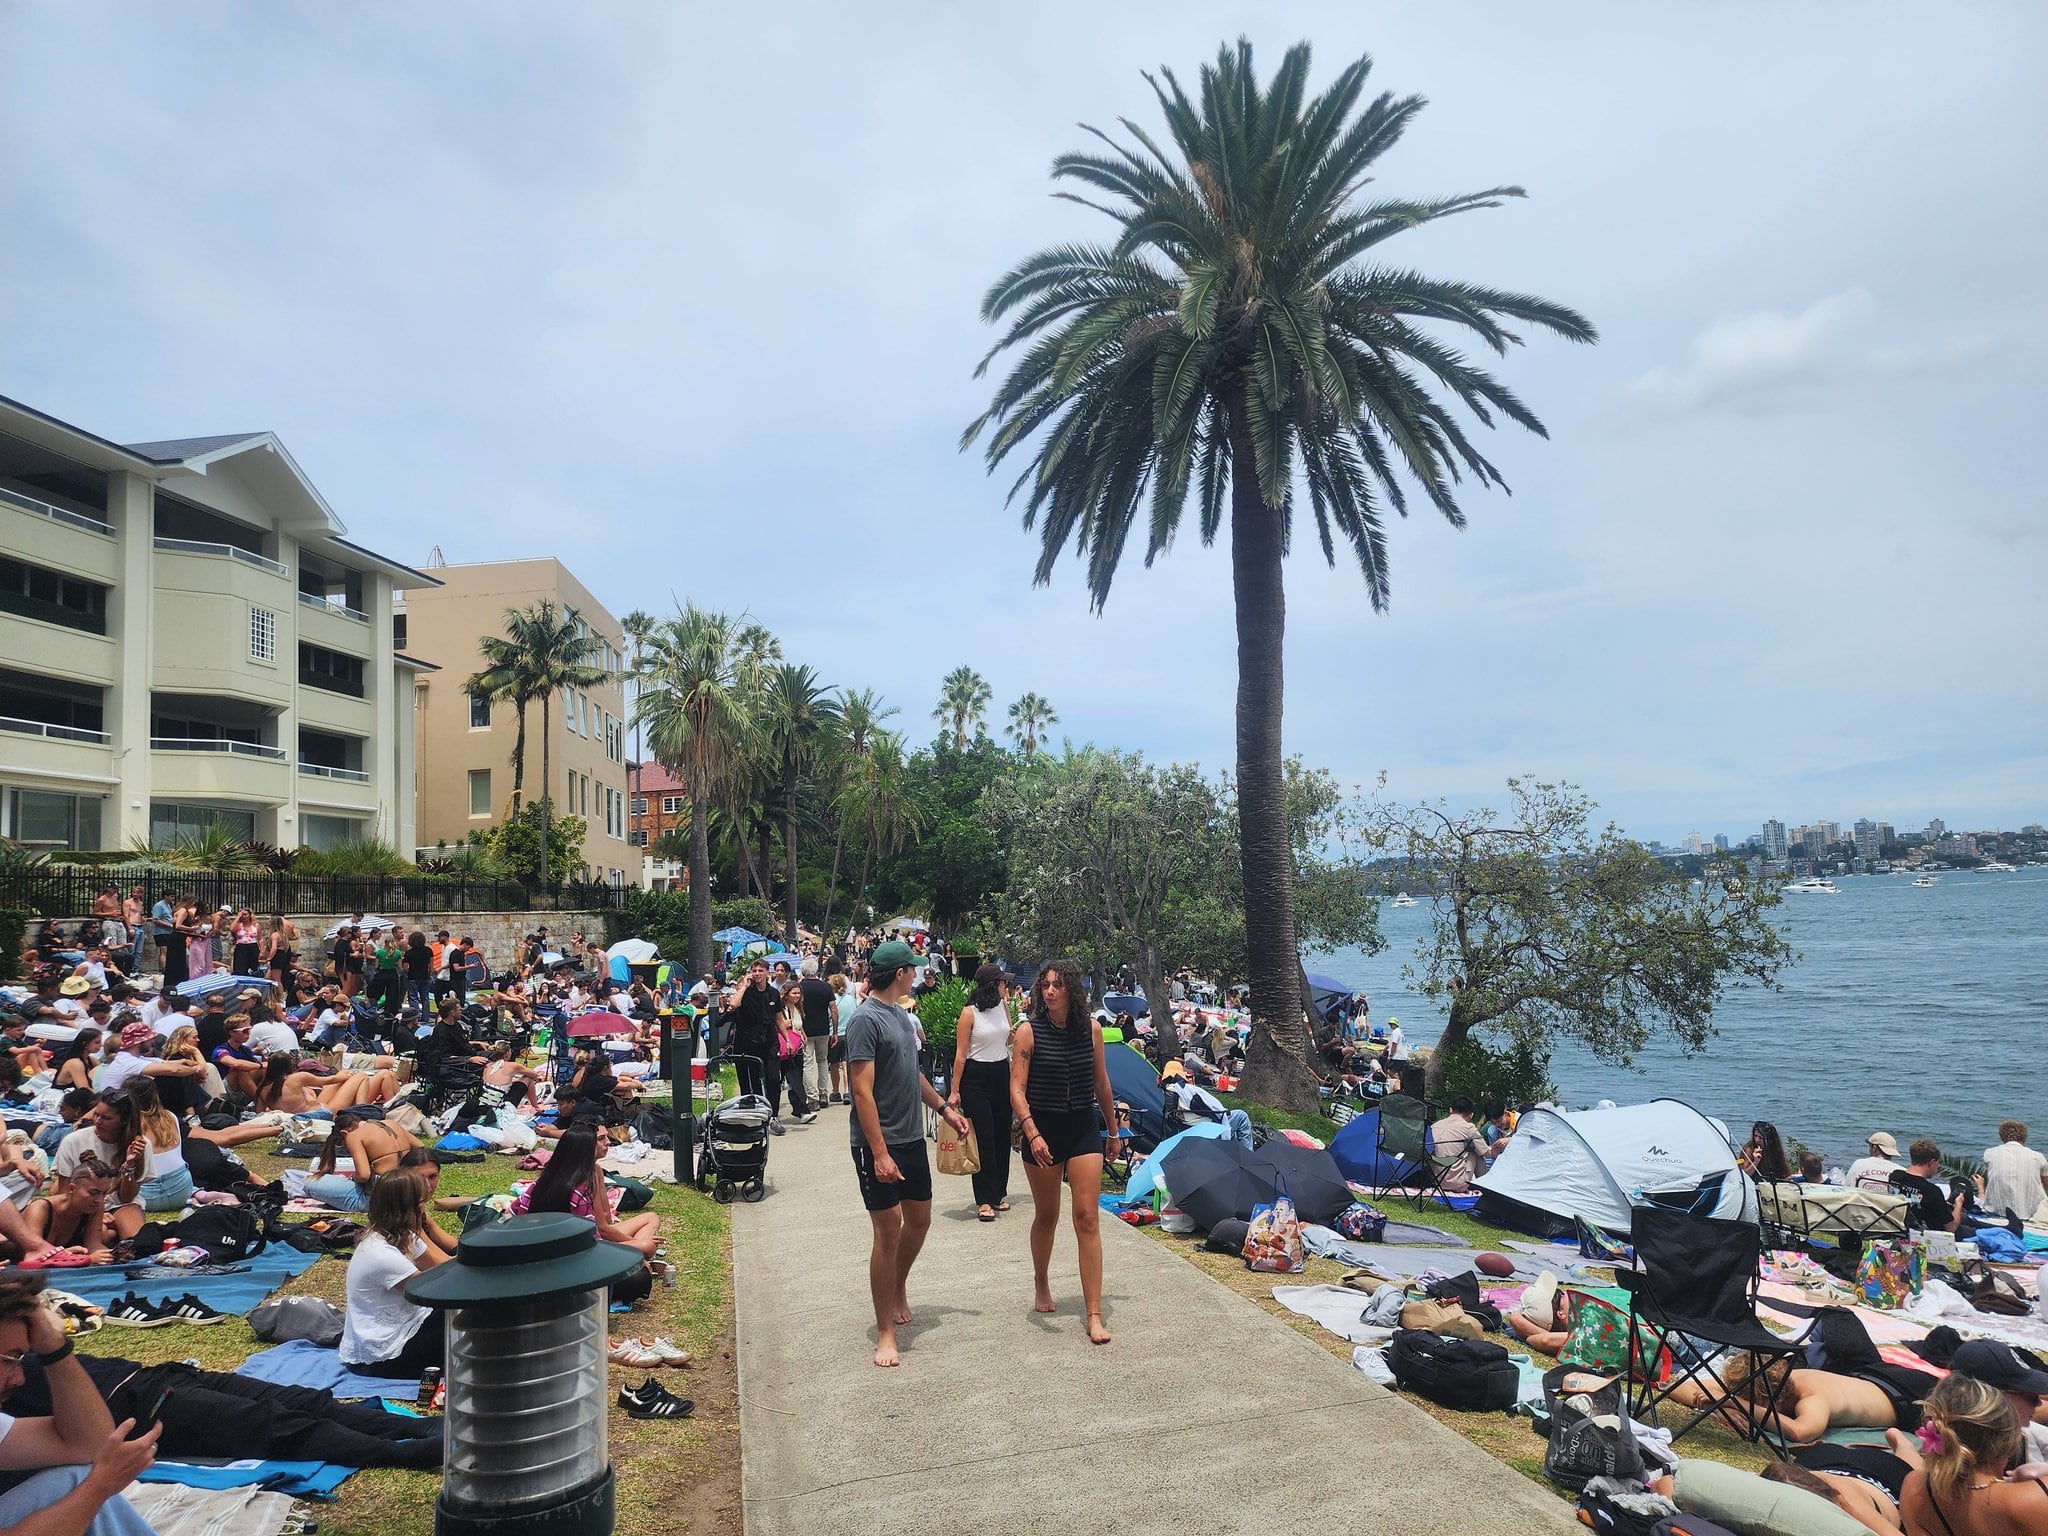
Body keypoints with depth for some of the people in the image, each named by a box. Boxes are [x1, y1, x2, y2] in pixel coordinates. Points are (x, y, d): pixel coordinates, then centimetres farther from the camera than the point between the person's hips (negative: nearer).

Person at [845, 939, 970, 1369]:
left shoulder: (901, 1014, 10)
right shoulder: (865, 1020, -17)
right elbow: (862, 1092, -20)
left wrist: (945, 1108, 24)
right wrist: (879, 1154, -23)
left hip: (911, 1138, 8)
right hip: (878, 1144, -8)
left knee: (919, 1221, 17)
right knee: (889, 1232, -2)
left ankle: (898, 1287, 42)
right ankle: (885, 1332, 10)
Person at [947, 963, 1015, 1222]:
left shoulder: (1003, 1006, 7)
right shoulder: (970, 1013, -11)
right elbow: (961, 1053, -10)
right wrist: (954, 1091, -12)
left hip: (1001, 1074, 6)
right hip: (976, 1077, -6)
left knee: (1002, 1135, 9)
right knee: (983, 1138, -5)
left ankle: (998, 1192, 21)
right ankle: (984, 1200, 1)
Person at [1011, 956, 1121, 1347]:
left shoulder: (1091, 1029, -2)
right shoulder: (1029, 1031, -10)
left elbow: (1101, 1083, 10)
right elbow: (1016, 1088, -13)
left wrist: (1114, 1130, 17)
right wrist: (1032, 1134, -25)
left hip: (1083, 1129, 1)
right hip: (1042, 1131, -1)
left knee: (1087, 1218, -4)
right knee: (1046, 1215, 14)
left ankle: (1094, 1315, 0)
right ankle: (1041, 1283, 41)